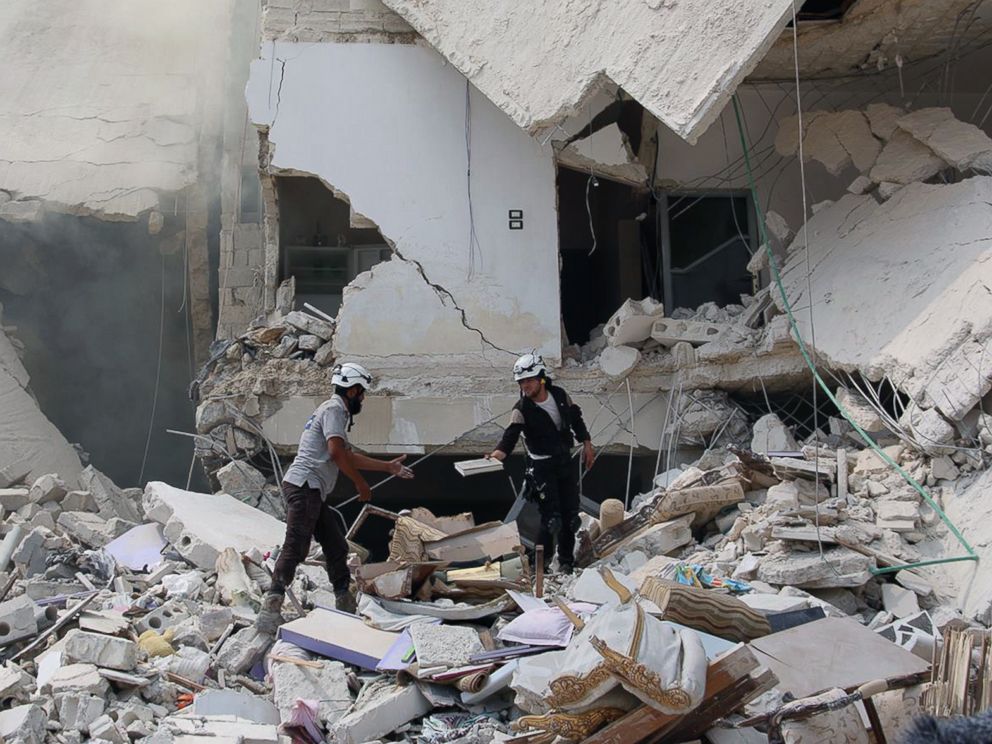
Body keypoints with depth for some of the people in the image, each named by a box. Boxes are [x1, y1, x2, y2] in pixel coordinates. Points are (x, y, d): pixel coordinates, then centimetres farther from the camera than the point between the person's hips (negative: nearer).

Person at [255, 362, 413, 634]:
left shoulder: (335, 410, 25)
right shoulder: (335, 408, -7)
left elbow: (350, 456, 30)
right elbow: (337, 451, -20)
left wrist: (388, 466, 33)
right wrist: (361, 483, -11)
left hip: (313, 492, 11)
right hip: (304, 487, -11)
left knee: (336, 547, 14)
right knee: (296, 548, -16)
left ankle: (345, 603, 24)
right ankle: (270, 612, -20)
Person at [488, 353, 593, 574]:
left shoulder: (560, 395, -2)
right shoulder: (522, 409, -15)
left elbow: (576, 419, 14)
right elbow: (511, 435, -28)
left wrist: (586, 443, 15)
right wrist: (498, 453, -46)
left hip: (565, 462, 5)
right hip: (541, 467, -4)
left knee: (570, 514, 8)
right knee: (551, 518, -11)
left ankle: (566, 561, 25)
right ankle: (541, 562, 8)